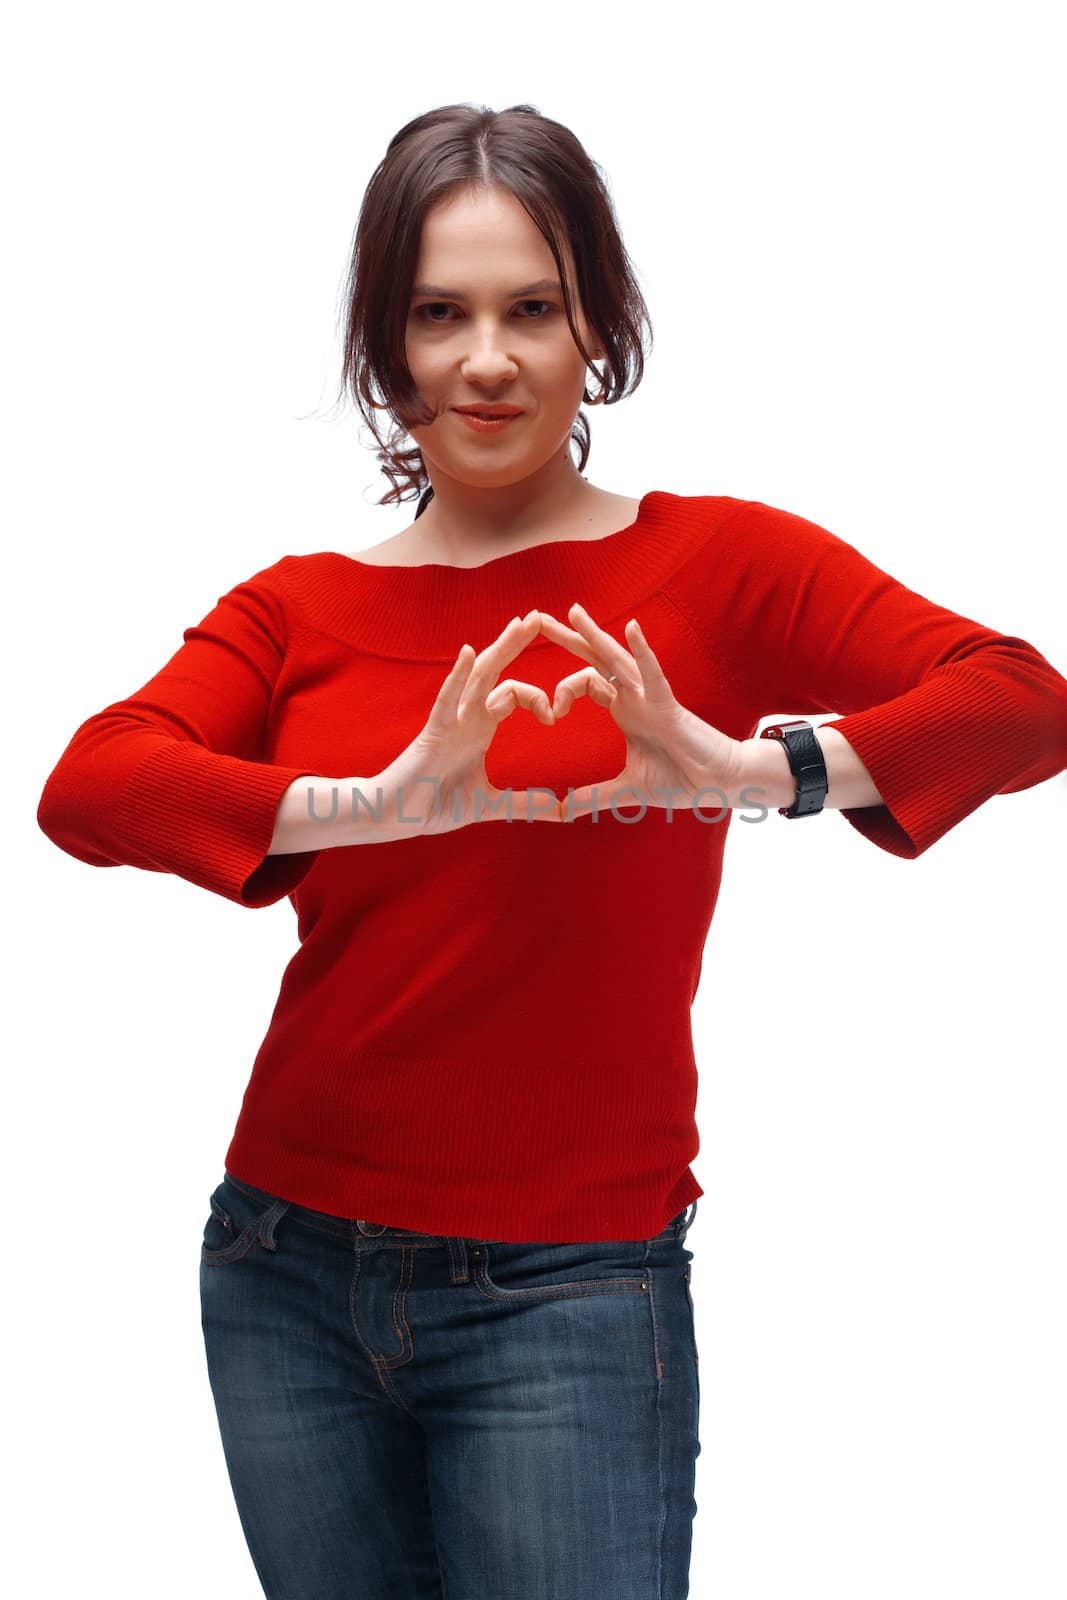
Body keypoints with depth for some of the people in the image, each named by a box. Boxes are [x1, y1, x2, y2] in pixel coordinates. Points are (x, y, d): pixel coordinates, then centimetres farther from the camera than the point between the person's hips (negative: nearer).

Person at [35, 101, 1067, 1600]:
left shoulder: (711, 563, -2)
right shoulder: (301, 606, 5)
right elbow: (85, 785, -12)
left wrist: (749, 770, -32)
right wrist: (381, 805, -27)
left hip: (563, 1299, -3)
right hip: (288, 1277, 3)